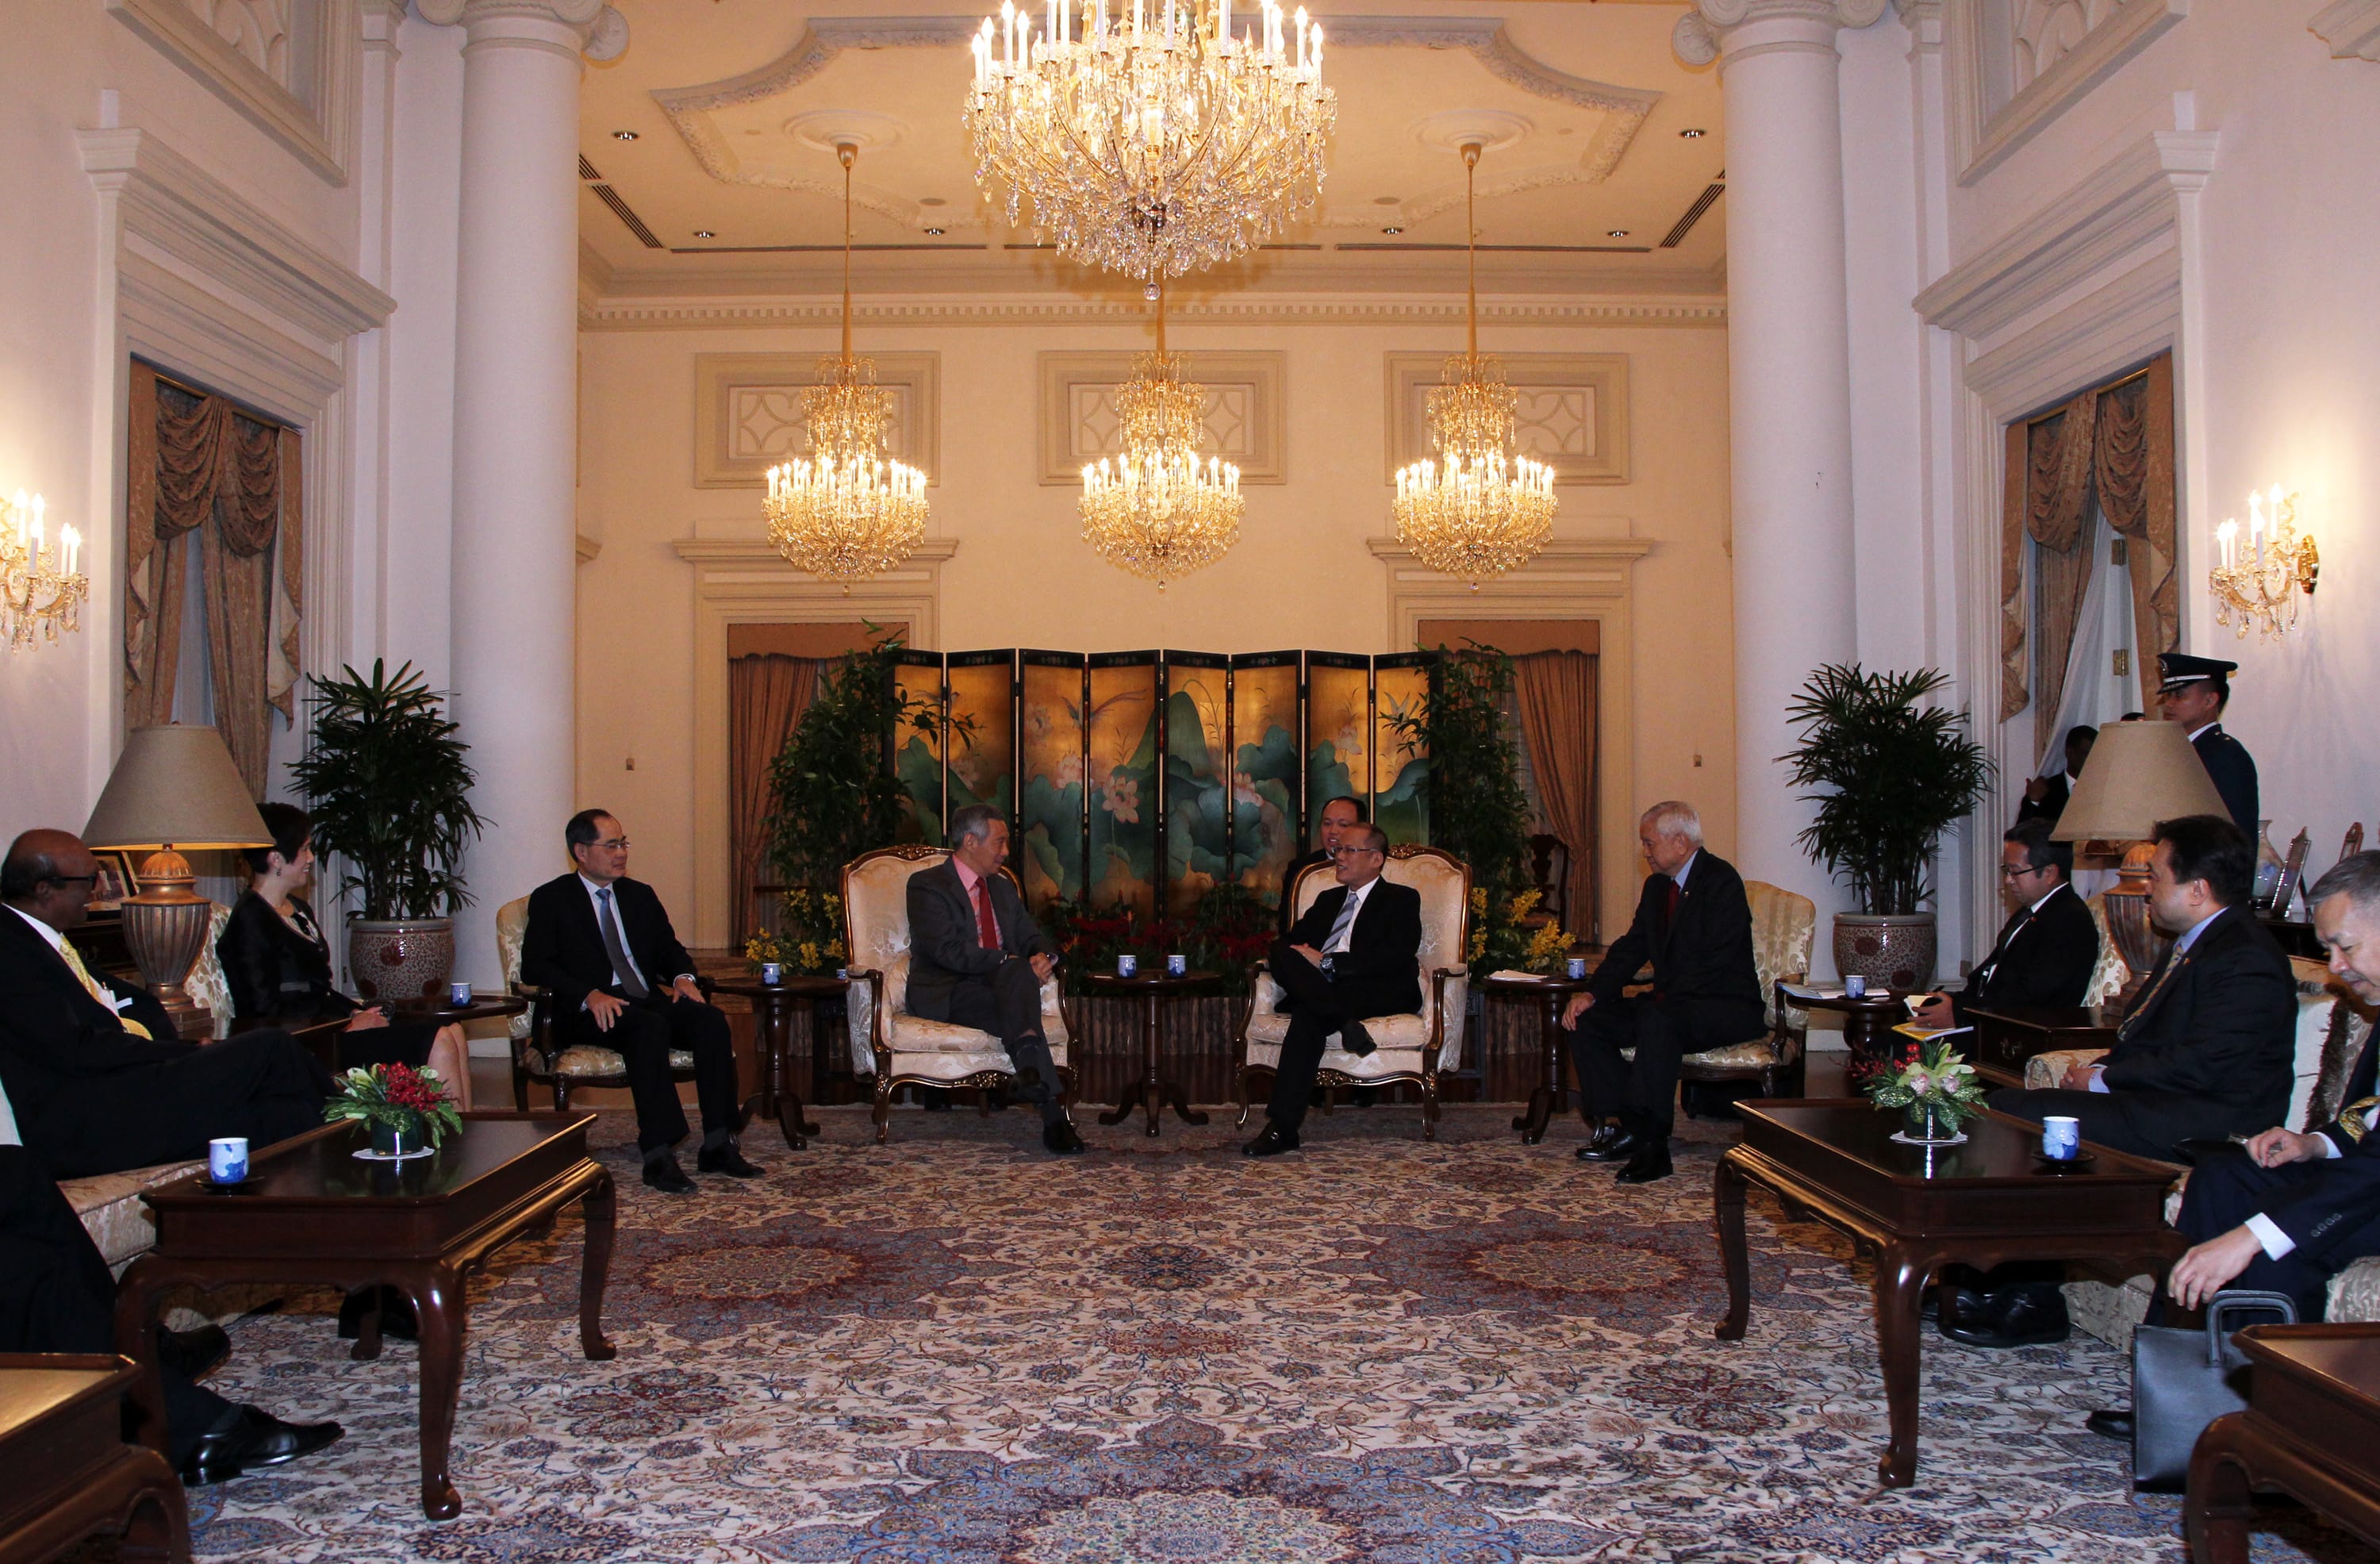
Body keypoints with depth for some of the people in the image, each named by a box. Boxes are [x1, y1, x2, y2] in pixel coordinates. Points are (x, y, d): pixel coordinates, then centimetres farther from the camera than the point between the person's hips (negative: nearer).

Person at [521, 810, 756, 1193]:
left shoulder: (640, 895, 22)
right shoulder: (551, 899, 6)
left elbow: (670, 949, 22)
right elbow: (535, 966, -6)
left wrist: (683, 977, -3)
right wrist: (590, 995, -21)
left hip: (649, 1001, 5)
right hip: (589, 1014, -5)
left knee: (710, 1019, -24)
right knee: (650, 1026, -36)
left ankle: (718, 1145, -26)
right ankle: (659, 1156, -40)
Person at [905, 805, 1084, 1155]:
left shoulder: (1003, 887, 25)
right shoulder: (927, 886, 0)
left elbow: (1032, 936, 23)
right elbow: (946, 950, -14)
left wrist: (1043, 956, -5)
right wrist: (1010, 963, -22)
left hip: (1004, 982, 6)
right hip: (947, 993, -5)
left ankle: (1030, 1072, -55)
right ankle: (1054, 1115, -47)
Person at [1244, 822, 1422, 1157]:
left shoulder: (1401, 899, 11)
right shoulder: (1329, 899, 33)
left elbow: (1396, 958, -8)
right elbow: (1288, 940, 24)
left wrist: (1326, 961, -14)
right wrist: (1291, 953, -5)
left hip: (1379, 993, -6)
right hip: (1320, 986, 6)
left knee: (1308, 1015, -37)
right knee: (1284, 955, -29)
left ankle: (1283, 1127, -44)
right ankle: (1345, 1021, -43)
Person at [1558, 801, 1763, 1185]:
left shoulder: (1721, 881, -13)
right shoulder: (1657, 886, 14)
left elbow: (1714, 962, -21)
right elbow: (1631, 948, 11)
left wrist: (1666, 998, -26)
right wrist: (1592, 994, -3)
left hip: (1728, 1009, -9)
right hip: (1674, 1005, 9)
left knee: (1657, 1021, -37)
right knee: (1585, 1021, -7)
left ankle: (1650, 1143, -34)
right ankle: (1619, 1125, -8)